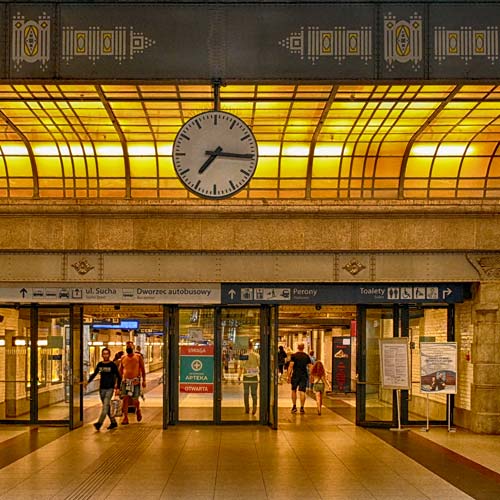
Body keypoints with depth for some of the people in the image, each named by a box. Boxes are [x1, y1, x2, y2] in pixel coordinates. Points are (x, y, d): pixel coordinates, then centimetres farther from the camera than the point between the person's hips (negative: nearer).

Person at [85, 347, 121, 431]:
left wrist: (117, 387, -7)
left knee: (105, 406, -16)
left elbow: (118, 376, -1)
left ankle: (99, 423, -24)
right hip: (102, 388, 5)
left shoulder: (112, 365, -4)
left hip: (110, 388, -5)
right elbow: (94, 374, 15)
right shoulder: (100, 364, 8)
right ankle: (113, 422, 23)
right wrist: (88, 382, 3)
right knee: (107, 407, 10)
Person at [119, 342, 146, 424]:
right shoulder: (123, 358, 9)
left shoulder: (138, 357, 1)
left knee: (135, 400, -2)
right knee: (125, 399, -7)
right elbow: (120, 370, 15)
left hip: (135, 381, -2)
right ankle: (125, 418, -2)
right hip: (125, 381, 2)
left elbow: (143, 369, 3)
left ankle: (138, 410, 31)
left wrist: (144, 380, -3)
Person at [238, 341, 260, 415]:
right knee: (254, 393, 8)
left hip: (246, 376, 0)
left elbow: (241, 367, -4)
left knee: (246, 393, 11)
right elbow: (260, 366, -1)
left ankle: (247, 409, 12)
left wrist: (239, 376, 5)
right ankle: (254, 406, -13)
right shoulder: (257, 356, -4)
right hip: (254, 376, 0)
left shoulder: (244, 356, -6)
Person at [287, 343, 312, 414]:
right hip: (304, 376, 2)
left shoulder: (294, 355, -4)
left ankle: (294, 407, 15)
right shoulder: (307, 356, 5)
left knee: (294, 390, 15)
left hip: (295, 375, -1)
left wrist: (289, 376, -7)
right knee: (302, 392, 0)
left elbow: (291, 366, -9)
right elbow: (310, 366, 6)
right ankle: (302, 408, -5)